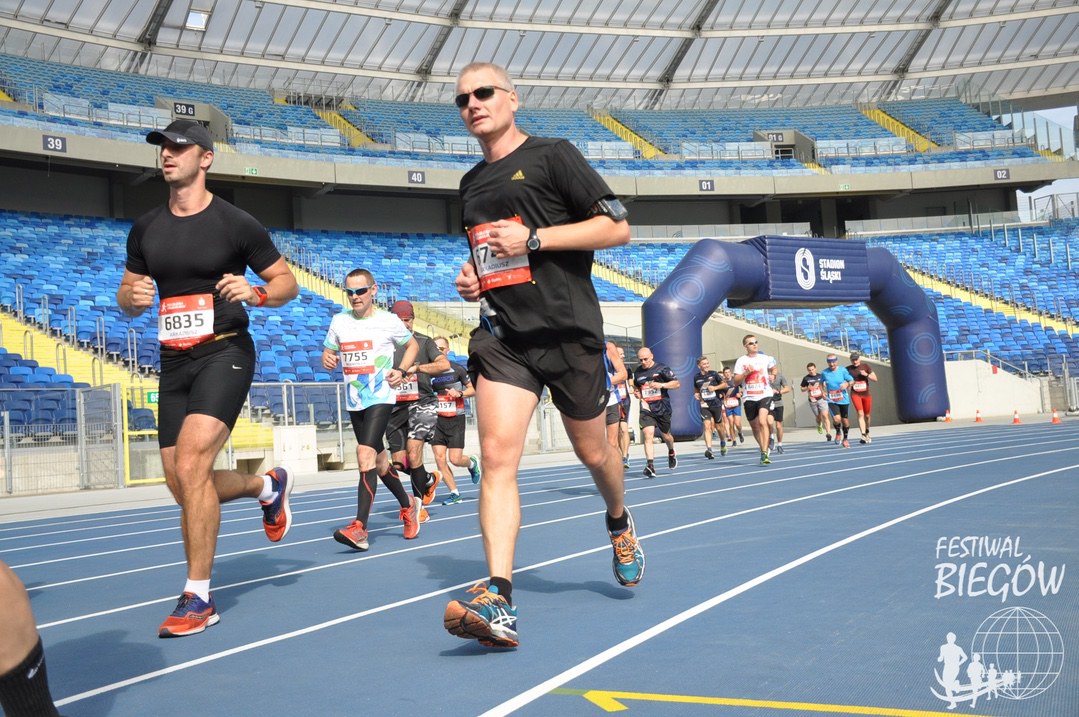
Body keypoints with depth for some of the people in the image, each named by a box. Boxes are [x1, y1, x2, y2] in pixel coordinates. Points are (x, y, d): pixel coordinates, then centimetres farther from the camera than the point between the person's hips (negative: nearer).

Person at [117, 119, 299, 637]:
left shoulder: (236, 224, -4)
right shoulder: (146, 229, 10)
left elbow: (288, 283, 3)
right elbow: (128, 297, 18)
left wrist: (255, 294, -18)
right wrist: (132, 297, -6)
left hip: (224, 352, -6)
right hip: (173, 362, 6)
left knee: (190, 465, -22)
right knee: (183, 484, 7)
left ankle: (198, 598, -12)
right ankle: (268, 486, 37)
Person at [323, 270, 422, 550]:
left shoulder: (389, 321, -4)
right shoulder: (339, 321, 5)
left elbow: (412, 345, 11)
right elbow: (328, 350, 16)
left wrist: (401, 370, -6)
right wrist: (327, 359, -8)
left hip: (380, 397, -6)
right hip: (353, 400, 6)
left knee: (365, 456, -21)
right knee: (378, 459, 15)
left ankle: (359, 528, -24)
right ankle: (408, 505, 38)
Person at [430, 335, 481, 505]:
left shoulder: (457, 369, -2)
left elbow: (473, 389, 5)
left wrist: (460, 393, -14)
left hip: (455, 419, -3)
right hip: (437, 419, 3)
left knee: (455, 459, -7)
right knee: (440, 458, -6)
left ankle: (472, 462, 28)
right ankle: (454, 493, 6)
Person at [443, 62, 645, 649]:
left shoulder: (552, 156, -1)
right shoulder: (472, 183, 18)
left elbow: (617, 227, -8)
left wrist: (534, 238, -16)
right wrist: (472, 277, 9)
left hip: (569, 330, -4)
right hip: (502, 335, 4)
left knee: (593, 453, 11)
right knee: (496, 457, -15)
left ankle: (620, 523, 45)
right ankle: (498, 603, -22)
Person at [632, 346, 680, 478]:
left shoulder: (662, 368, -4)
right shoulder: (637, 372, 9)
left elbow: (677, 383, -4)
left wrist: (661, 385, -18)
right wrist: (637, 393, 5)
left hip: (662, 408, -2)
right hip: (646, 408, 2)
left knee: (666, 435, 15)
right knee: (648, 435, -17)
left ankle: (671, 453, 48)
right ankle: (650, 465, -23)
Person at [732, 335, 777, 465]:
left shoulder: (765, 358, 6)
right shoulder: (741, 361, 2)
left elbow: (773, 368, 29)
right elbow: (736, 381, -2)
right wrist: (746, 373, -16)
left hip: (765, 395, -1)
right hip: (749, 398, 1)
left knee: (762, 422, -21)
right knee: (755, 426, 11)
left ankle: (764, 454, -24)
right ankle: (763, 448, 33)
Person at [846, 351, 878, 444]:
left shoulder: (866, 366, -1)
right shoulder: (848, 369, -2)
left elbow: (875, 378, 0)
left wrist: (866, 374, -17)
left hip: (866, 394, 2)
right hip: (855, 394, -2)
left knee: (867, 415, 12)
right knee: (860, 414, -18)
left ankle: (867, 433, 37)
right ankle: (863, 436, -23)